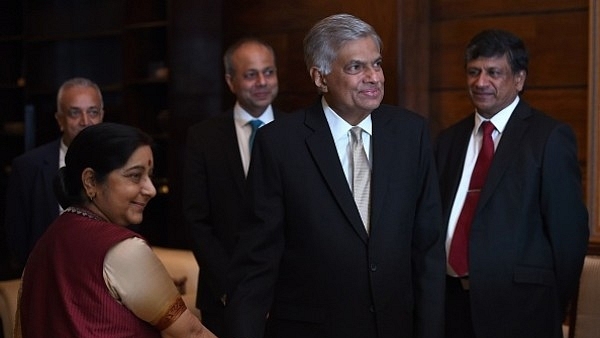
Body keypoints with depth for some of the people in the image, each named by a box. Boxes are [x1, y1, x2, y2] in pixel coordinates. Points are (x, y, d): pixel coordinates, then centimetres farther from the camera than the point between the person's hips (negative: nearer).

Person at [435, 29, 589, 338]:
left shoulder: (551, 137, -6)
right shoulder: (449, 139, 10)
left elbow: (568, 230, -7)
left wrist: (553, 308, -3)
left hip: (518, 306, -5)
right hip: (453, 301, 5)